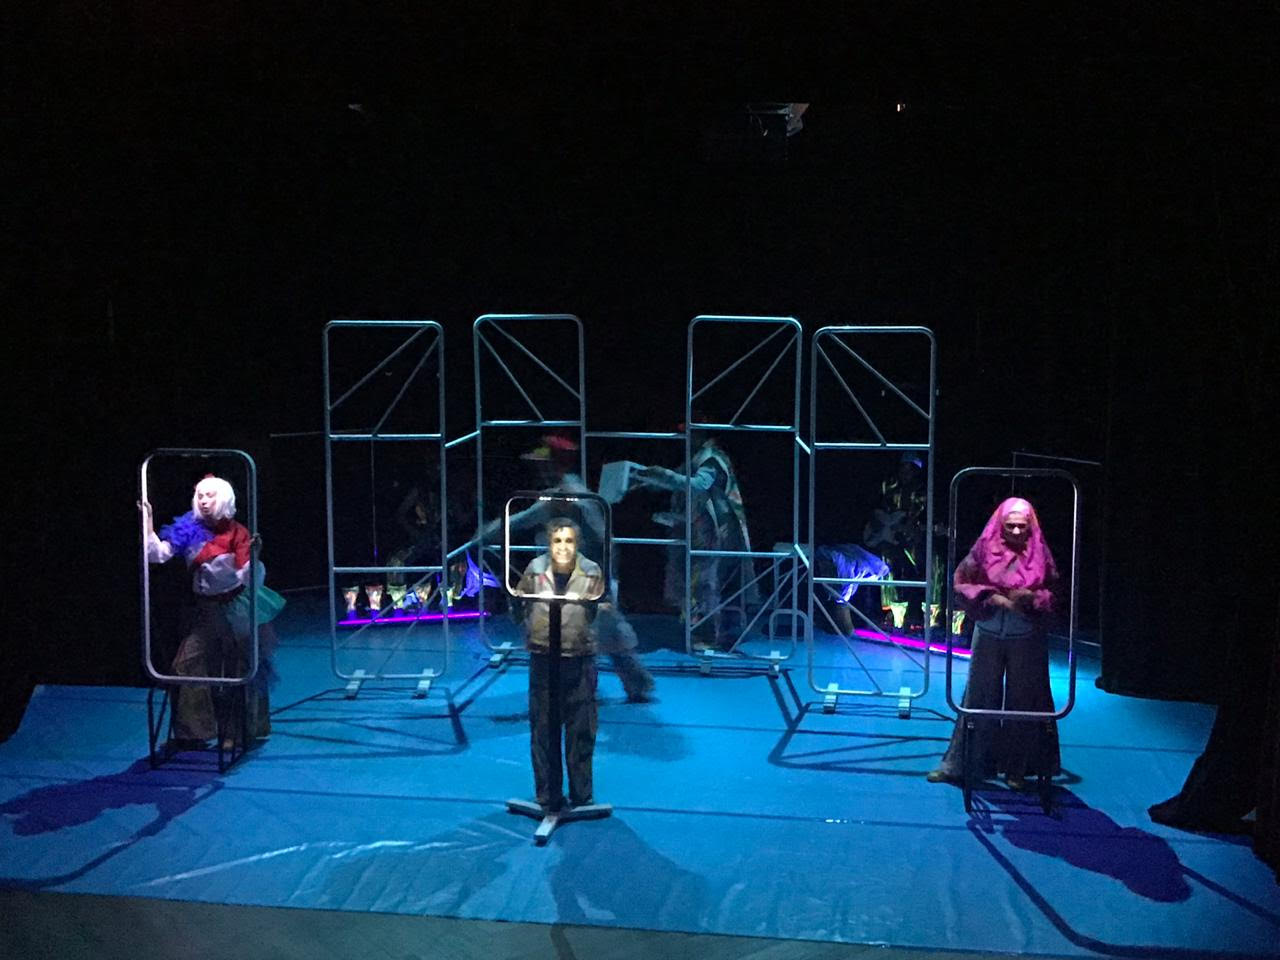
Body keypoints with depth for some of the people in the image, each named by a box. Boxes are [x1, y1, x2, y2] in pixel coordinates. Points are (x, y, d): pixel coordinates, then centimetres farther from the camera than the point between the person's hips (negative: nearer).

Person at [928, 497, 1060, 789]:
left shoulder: (1040, 554, -3)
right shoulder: (985, 549, -4)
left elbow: (1055, 593, 1)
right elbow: (961, 583, -2)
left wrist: (1031, 598, -18)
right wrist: (992, 598, -15)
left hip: (1027, 639, 0)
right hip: (988, 634, 0)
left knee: (1023, 701, 7)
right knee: (979, 697, 7)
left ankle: (1016, 770, 18)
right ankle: (958, 764, 15)